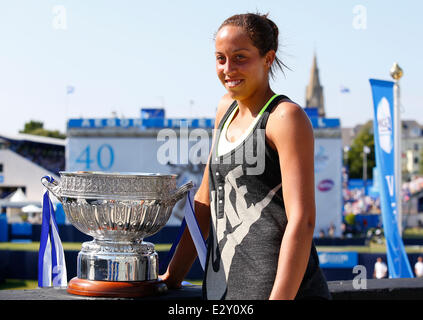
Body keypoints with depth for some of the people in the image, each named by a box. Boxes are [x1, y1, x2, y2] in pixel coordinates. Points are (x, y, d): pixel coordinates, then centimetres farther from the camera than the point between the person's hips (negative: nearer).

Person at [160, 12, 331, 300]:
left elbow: (302, 220, -15)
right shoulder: (227, 108, 14)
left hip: (284, 288, -7)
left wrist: (280, 297, -21)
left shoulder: (285, 117, -8)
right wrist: (173, 276, 16)